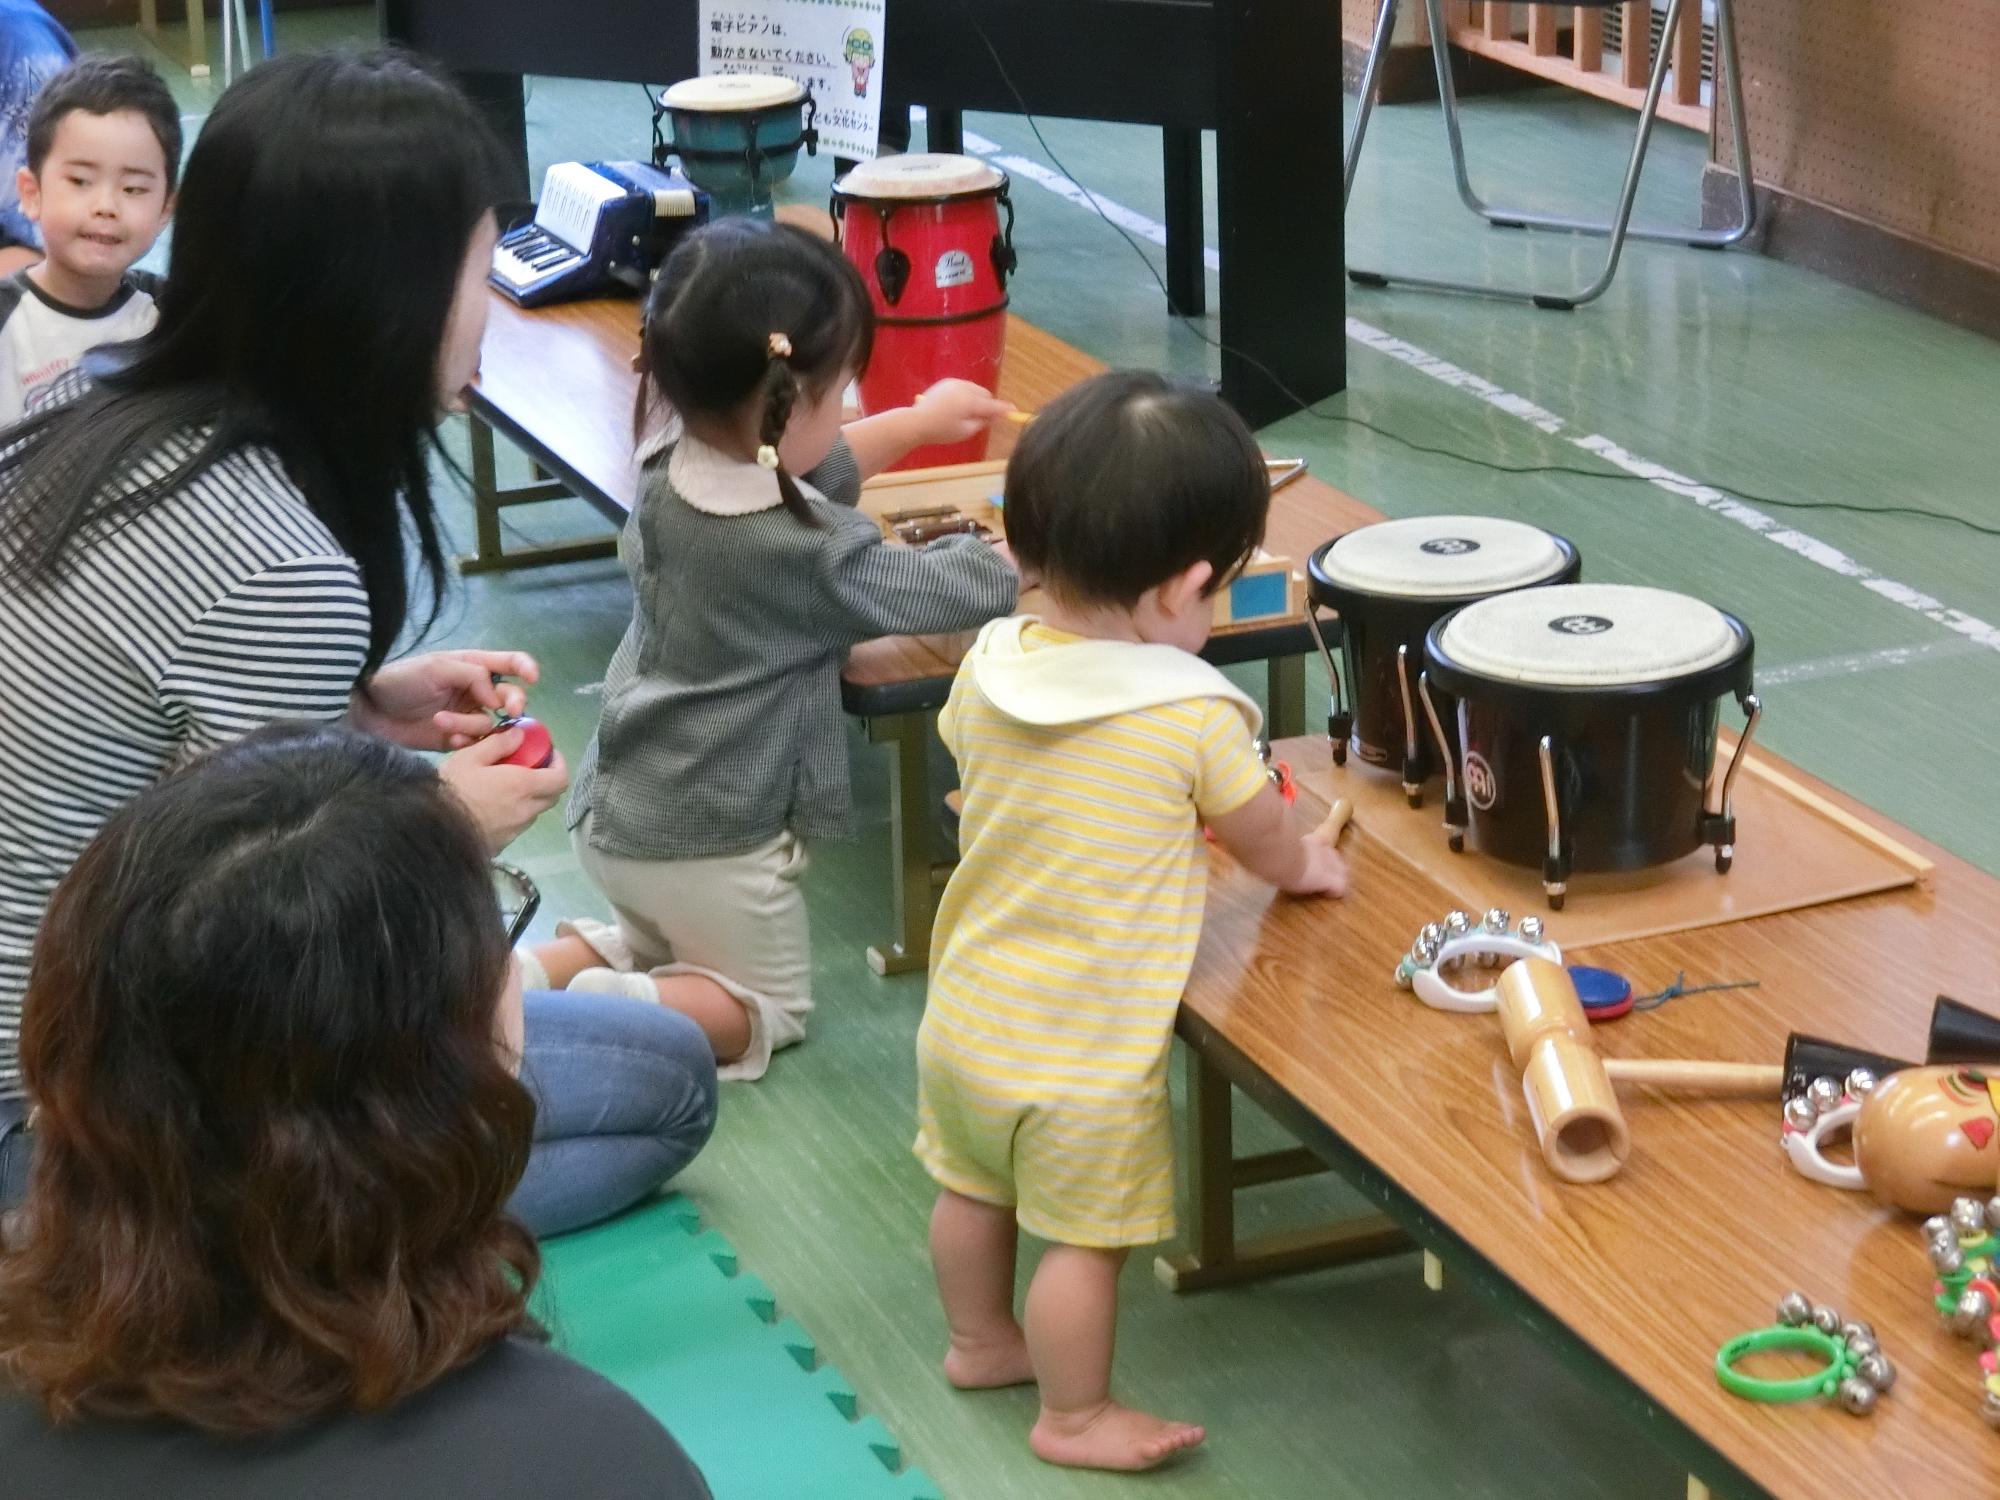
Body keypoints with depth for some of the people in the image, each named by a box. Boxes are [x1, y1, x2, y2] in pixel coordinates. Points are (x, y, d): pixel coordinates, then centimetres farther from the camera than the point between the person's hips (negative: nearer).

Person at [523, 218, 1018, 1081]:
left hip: (614, 814, 7)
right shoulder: (814, 554, -27)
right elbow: (960, 587, -13)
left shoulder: (671, 475, -6)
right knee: (769, 1010, 15)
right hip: (709, 845, -7)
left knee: (665, 950, 33)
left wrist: (918, 423, 24)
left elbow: (805, 472, 15)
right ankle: (604, 1014, -11)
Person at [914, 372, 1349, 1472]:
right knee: (1084, 1242, 12)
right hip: (1081, 1055, -6)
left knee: (972, 1192, 26)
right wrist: (1309, 867, 16)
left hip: (964, 1015, 7)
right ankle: (1074, 1416, 28)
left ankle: (980, 1342, 48)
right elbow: (1271, 848, -8)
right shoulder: (1195, 717, -25)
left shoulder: (989, 667, -10)